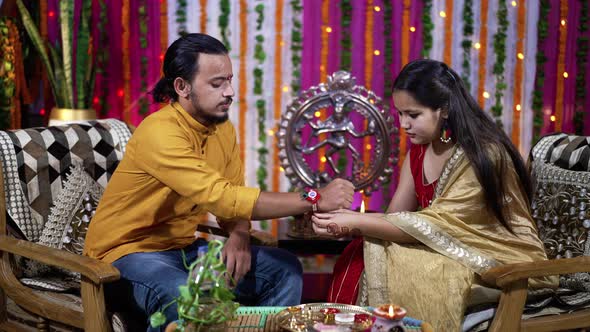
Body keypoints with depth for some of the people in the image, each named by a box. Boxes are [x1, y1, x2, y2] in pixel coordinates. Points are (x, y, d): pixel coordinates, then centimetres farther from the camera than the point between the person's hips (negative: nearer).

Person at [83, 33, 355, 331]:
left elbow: (232, 198, 8)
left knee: (284, 269, -2)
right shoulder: (159, 132, -25)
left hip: (183, 248, 8)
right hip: (127, 253, -8)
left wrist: (239, 236, -16)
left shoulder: (223, 128, 2)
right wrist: (313, 199, -34)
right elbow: (220, 197, -35)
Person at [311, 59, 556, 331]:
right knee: (360, 258, -15)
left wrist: (357, 223, -26)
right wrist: (347, 222, -20)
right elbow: (396, 216, -1)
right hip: (452, 252, 7)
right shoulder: (419, 149, 5)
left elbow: (432, 226, -23)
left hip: (502, 264, -7)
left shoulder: (482, 155, -20)